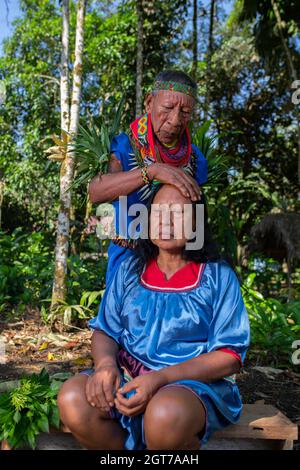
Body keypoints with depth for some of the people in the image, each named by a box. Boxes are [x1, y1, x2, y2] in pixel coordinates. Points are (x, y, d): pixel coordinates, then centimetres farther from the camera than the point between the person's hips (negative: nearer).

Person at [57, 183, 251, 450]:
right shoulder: (129, 270, 8)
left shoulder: (219, 276, -3)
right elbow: (104, 333, 9)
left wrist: (161, 378, -21)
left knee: (165, 414, -37)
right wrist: (105, 362, -17)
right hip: (127, 377, 4)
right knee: (73, 400, -26)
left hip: (195, 381, -3)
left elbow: (230, 357, -8)